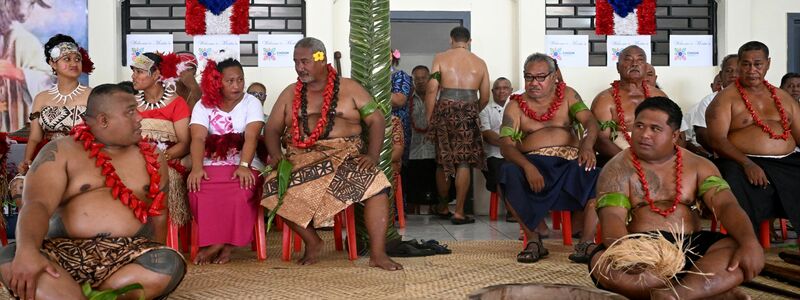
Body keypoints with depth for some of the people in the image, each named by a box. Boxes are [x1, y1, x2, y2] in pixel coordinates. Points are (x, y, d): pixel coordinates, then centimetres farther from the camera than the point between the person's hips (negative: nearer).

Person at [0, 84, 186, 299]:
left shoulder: (151, 159, 15)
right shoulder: (60, 152, 4)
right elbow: (38, 205, -12)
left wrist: (154, 258, 8)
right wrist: (27, 250, -32)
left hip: (128, 254, 3)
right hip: (67, 251, -2)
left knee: (170, 264, -31)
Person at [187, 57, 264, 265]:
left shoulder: (251, 103, 4)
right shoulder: (203, 105, 8)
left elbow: (251, 137, -11)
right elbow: (198, 139, -6)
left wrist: (243, 166, -28)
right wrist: (197, 168, -25)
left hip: (243, 164, -1)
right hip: (211, 164, 1)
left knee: (240, 192, -34)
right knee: (199, 190, -31)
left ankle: (225, 243, -15)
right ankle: (220, 243, -15)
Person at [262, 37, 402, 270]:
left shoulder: (348, 88, 7)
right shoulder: (289, 94, 15)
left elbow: (376, 120, 3)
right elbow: (272, 129, 15)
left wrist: (372, 155, -13)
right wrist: (276, 154, -6)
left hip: (346, 155, -2)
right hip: (302, 159, 2)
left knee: (375, 183, -31)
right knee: (276, 188, -27)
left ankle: (377, 253, -25)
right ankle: (312, 242, -7)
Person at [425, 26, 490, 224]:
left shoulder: (440, 58, 6)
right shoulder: (480, 63, 11)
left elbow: (432, 90, -4)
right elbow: (485, 98, 10)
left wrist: (429, 118, 1)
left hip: (445, 111, 0)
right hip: (468, 114, 0)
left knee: (443, 161, 12)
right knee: (464, 162, 3)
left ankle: (443, 208, 26)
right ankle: (459, 212, -1)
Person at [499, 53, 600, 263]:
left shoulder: (567, 95, 15)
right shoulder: (515, 106, 10)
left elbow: (590, 122, -1)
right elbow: (506, 145, -4)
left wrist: (587, 145, -27)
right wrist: (527, 167, -26)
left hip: (570, 161, 1)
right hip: (533, 162, -1)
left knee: (596, 176, -30)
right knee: (509, 174, -34)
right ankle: (533, 239, -22)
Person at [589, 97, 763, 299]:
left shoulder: (698, 165, 10)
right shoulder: (618, 168, 0)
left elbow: (726, 205, -2)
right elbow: (612, 217, -13)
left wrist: (749, 243, -22)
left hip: (690, 246, 3)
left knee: (751, 254, -22)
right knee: (602, 264, -35)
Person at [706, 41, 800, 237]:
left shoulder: (784, 97, 21)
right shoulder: (725, 98, 4)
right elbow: (717, 140, -9)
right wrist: (747, 164, -24)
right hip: (744, 164, -5)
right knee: (735, 182, -36)